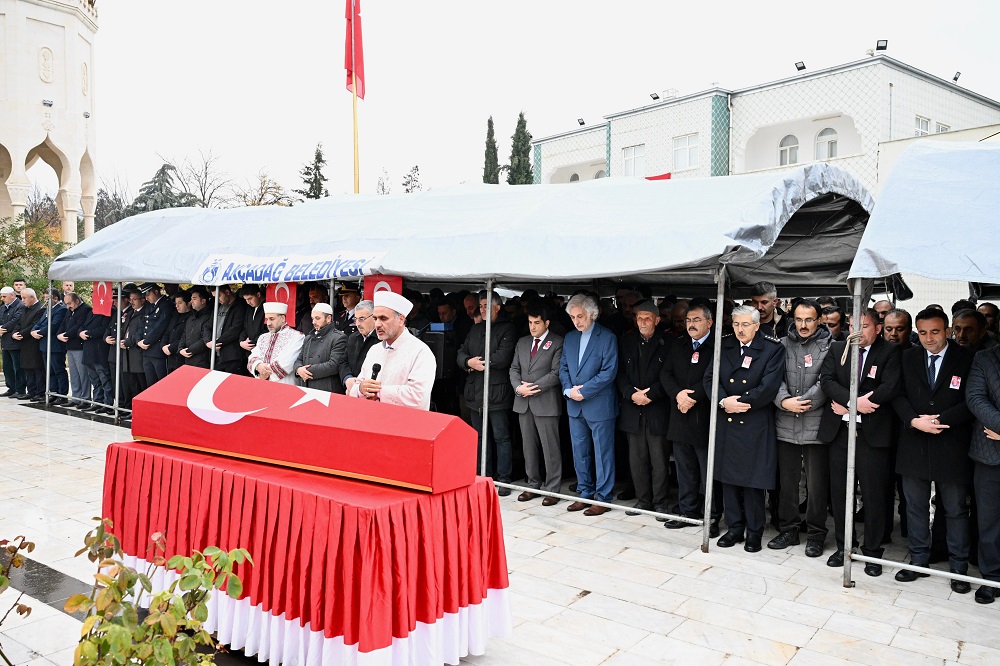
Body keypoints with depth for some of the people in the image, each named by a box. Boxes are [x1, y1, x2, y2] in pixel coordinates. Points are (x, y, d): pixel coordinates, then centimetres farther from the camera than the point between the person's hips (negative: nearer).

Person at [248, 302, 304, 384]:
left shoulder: (296, 336, -1)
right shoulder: (263, 337, 21)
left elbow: (286, 362, -12)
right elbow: (253, 358, 10)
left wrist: (267, 372, -6)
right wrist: (258, 365, -11)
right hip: (260, 385, 5)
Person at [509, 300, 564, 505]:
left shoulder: (557, 343, -4)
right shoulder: (522, 342, 15)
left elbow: (556, 373, -11)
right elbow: (514, 368, 12)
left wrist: (534, 387, -14)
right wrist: (518, 387, -6)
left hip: (546, 403, -6)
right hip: (523, 403, 6)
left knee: (550, 448, -1)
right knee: (529, 447, 12)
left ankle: (552, 489, 8)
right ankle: (533, 485, 23)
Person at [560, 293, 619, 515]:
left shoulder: (607, 338, -9)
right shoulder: (569, 338, 10)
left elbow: (609, 371, -15)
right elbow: (563, 368, 11)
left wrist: (583, 391, -16)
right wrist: (569, 390, -7)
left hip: (599, 405, -6)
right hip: (574, 405, 6)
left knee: (602, 453, 2)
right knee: (579, 452, 14)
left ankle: (603, 498, 12)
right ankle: (585, 493, 26)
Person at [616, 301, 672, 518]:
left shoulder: (666, 344, -3)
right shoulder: (626, 341, 7)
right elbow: (620, 373, 5)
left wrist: (650, 395, -14)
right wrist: (631, 394, -10)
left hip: (657, 409, -3)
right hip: (633, 409, 3)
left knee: (659, 461, 3)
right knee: (637, 459, 10)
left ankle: (660, 503, 15)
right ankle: (643, 500, 22)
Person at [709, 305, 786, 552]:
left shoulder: (773, 349, -5)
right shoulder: (724, 347, 7)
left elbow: (769, 387, -14)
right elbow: (710, 379, 2)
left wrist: (738, 402, -13)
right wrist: (724, 402, -15)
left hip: (756, 427, -4)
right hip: (726, 423, 4)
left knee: (753, 480, 3)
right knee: (729, 477, 10)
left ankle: (754, 531, 19)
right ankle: (735, 527, 24)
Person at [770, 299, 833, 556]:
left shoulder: (829, 347, -2)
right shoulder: (784, 345, 7)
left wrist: (801, 403, -15)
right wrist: (784, 401, -16)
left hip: (815, 426, -3)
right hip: (785, 426, 3)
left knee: (817, 484, 5)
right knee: (786, 481, 12)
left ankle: (816, 535, 20)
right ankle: (788, 530, 26)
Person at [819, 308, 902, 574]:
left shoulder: (890, 352, -1)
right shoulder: (836, 349, 8)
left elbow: (890, 387, -14)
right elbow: (827, 380, -3)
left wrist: (846, 405, -14)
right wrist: (853, 401, -20)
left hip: (873, 432, -3)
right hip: (839, 430, 3)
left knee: (874, 494, 3)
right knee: (839, 492, 10)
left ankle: (872, 551, 19)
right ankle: (842, 546, 24)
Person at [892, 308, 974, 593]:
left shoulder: (966, 359, -3)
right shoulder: (908, 358, 5)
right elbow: (899, 395, 2)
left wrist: (939, 420, -17)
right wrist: (914, 421, -15)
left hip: (951, 447, -3)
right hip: (914, 445, 3)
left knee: (955, 510, 9)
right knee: (915, 507, 12)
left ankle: (959, 568, 21)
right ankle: (919, 561, 24)